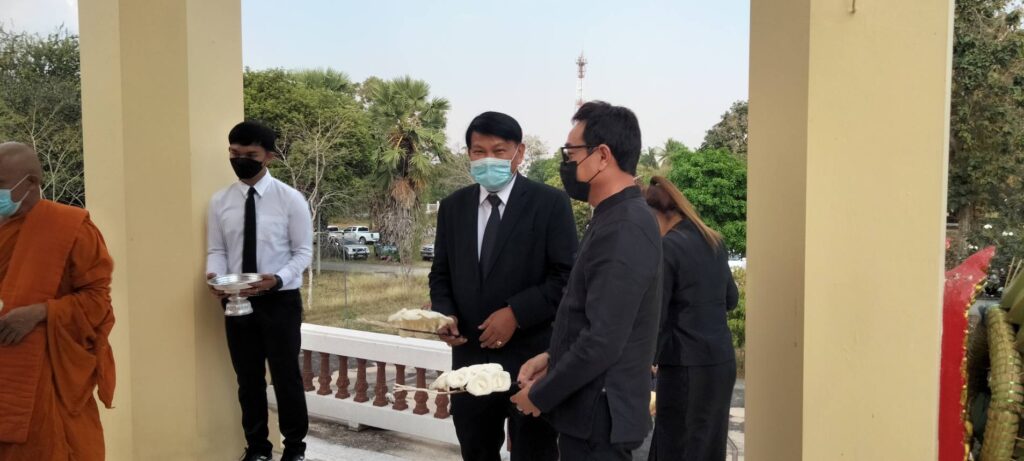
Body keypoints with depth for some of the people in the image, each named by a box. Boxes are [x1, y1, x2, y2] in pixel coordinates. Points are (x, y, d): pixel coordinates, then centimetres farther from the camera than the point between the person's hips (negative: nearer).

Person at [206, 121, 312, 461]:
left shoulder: (290, 199, -6)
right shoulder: (220, 202, 3)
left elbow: (303, 252, -6)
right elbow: (216, 250, 5)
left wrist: (278, 279, -24)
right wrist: (214, 275, -17)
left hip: (280, 300, -3)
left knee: (286, 376, 6)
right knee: (248, 378, 14)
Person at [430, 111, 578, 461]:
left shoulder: (550, 202, -5)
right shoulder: (452, 207, 9)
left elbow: (567, 276, -9)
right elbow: (441, 275, 14)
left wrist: (516, 313, -19)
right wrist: (445, 313, -6)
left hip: (531, 357, -4)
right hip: (471, 357, 4)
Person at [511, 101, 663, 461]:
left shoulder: (622, 229, -23)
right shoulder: (617, 219, 9)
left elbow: (602, 341, -26)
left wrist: (540, 395, -14)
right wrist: (552, 358, 7)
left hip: (597, 417, -9)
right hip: (594, 409, 9)